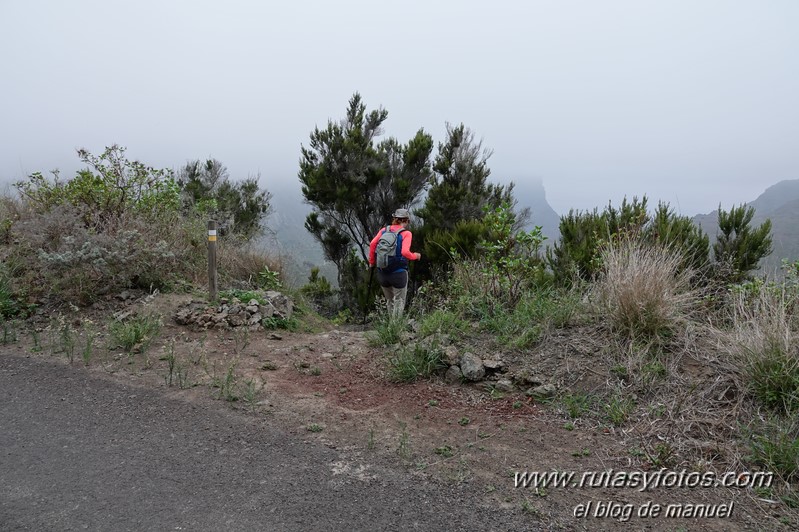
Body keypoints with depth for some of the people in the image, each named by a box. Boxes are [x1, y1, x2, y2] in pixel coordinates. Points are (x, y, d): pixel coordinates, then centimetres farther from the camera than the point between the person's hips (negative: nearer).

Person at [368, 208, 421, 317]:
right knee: (399, 301, 11)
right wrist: (415, 256, -1)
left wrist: (372, 262, 4)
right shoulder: (406, 233, -7)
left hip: (382, 273, 5)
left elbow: (372, 244, -8)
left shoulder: (384, 230, 5)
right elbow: (405, 252, -20)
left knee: (389, 301, 21)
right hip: (398, 273, -4)